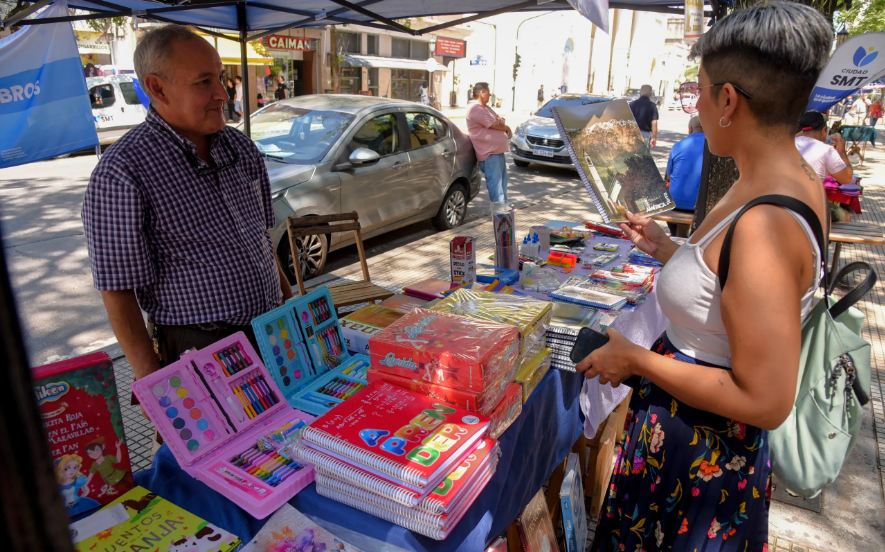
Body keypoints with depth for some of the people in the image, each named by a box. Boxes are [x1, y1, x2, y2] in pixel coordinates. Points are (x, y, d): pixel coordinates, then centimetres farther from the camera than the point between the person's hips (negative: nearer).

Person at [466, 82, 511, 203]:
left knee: (502, 180, 15)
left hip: (498, 150, 10)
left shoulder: (486, 107, 19)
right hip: (489, 152, -10)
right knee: (495, 182, -9)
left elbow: (499, 121, 19)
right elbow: (494, 125, -16)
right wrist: (508, 128, 2)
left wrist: (500, 120, -5)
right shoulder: (475, 109, -14)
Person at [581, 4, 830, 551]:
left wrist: (636, 360, -22)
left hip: (702, 448, -9)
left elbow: (767, 401, -29)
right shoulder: (799, 180, -2)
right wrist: (666, 248, 15)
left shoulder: (765, 226, -32)